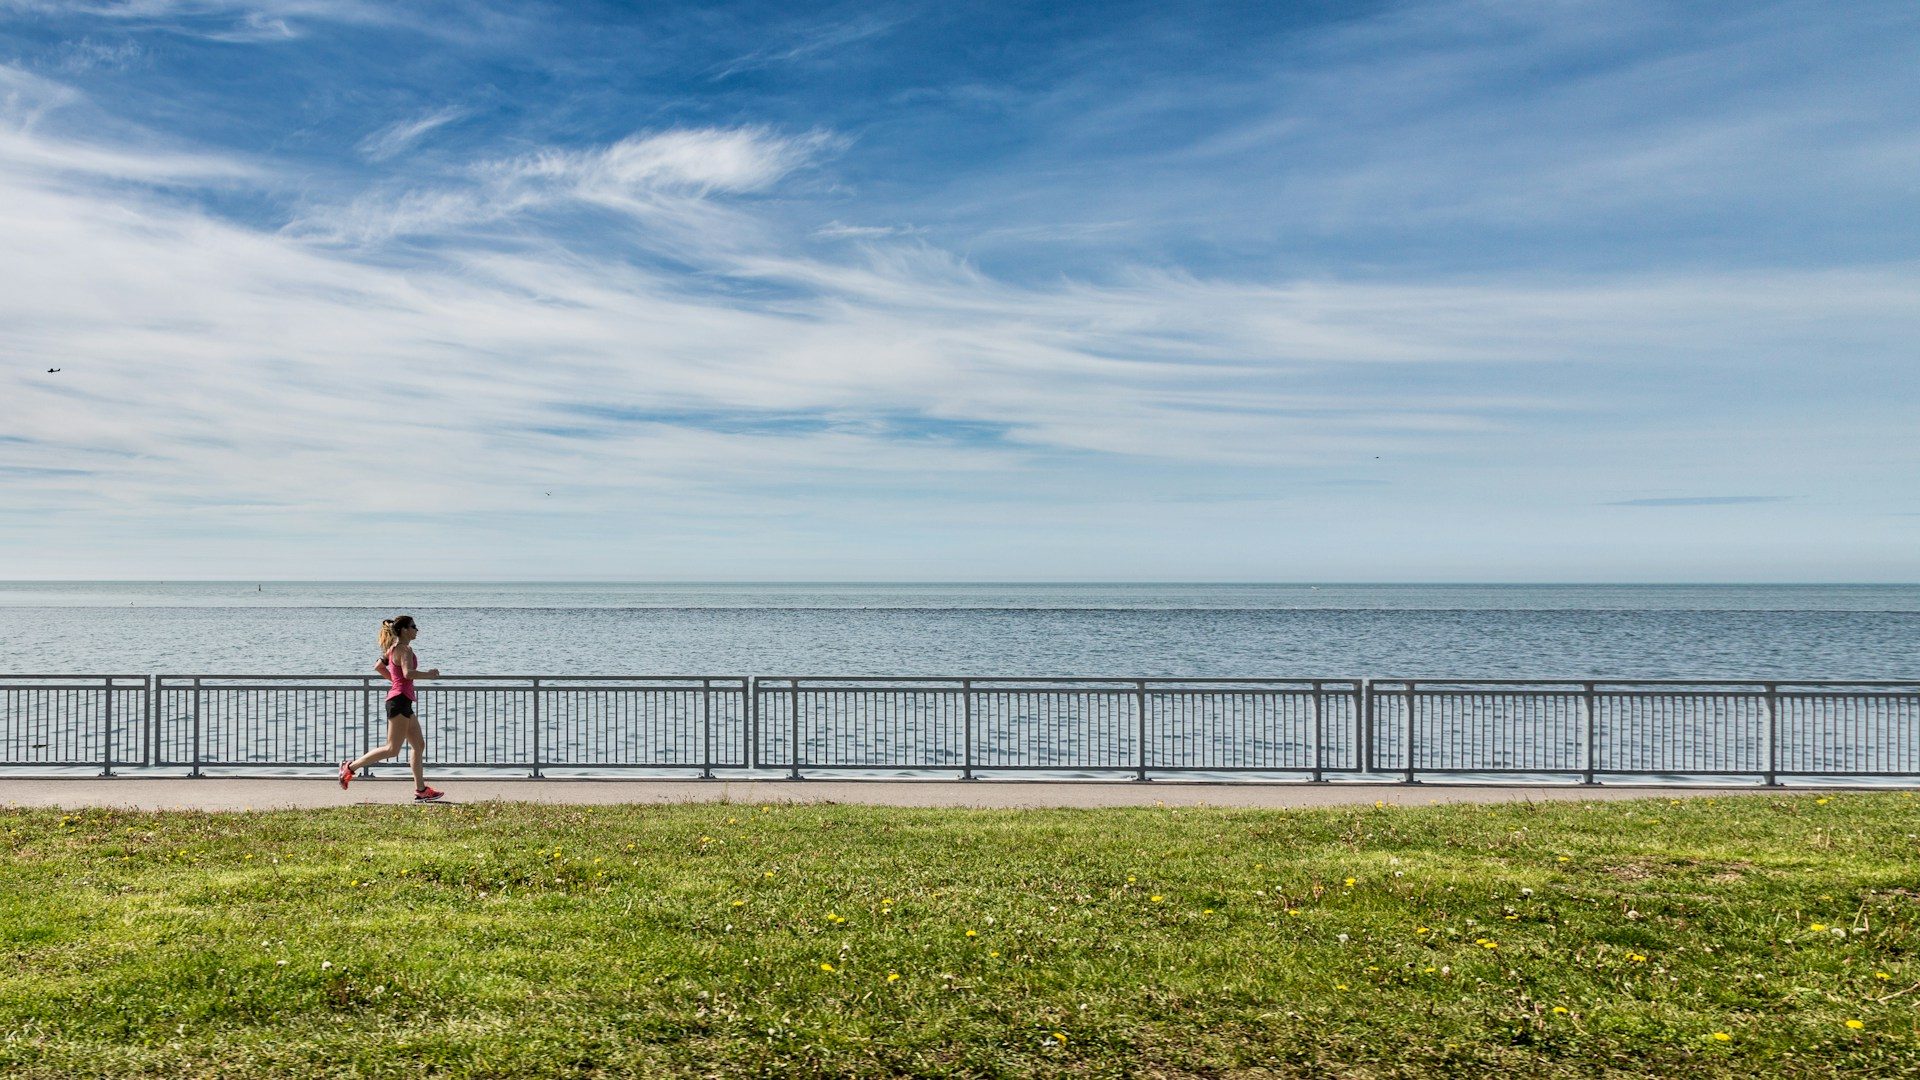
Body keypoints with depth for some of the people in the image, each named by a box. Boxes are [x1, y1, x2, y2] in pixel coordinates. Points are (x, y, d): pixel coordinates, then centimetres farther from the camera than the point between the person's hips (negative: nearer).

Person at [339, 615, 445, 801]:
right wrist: (428, 674, -14)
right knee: (392, 749, -8)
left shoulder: (394, 649, 17)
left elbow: (378, 667, 27)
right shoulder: (405, 649, -13)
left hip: (402, 701, 11)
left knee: (419, 745, 10)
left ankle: (421, 790, 12)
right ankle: (351, 767, 0)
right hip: (400, 700, -11)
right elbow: (408, 673, -27)